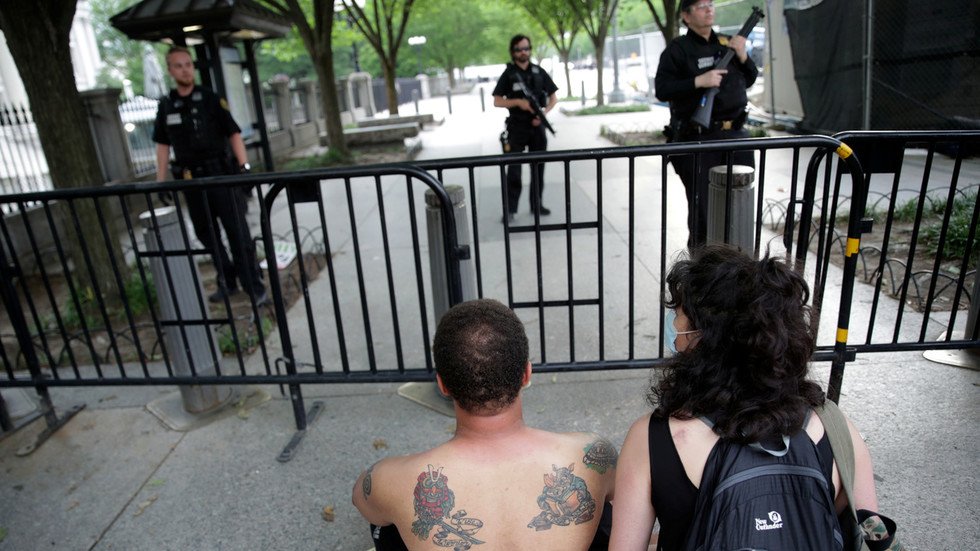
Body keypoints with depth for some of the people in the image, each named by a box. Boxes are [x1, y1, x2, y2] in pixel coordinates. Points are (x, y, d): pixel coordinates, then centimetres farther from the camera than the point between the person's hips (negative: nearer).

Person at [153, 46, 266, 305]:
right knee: (206, 234, 11)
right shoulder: (166, 105, 7)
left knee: (237, 232, -4)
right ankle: (227, 282, 25)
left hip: (220, 175, -4)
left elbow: (233, 133, -4)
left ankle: (254, 285, 3)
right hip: (190, 179, 4)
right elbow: (163, 145, 12)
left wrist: (244, 166, -15)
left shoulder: (210, 99, -1)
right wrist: (161, 182, 9)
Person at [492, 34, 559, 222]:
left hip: (537, 126, 3)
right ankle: (510, 208, -2)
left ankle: (536, 204, 19)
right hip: (516, 128, -3)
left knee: (538, 166, 8)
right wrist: (519, 102, -15)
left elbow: (553, 98, 10)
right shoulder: (508, 74, 0)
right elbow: (497, 101, -2)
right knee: (513, 168, -7)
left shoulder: (539, 72, 6)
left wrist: (544, 112, -9)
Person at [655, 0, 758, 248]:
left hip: (735, 135, 6)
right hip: (698, 140, -6)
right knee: (702, 205, 0)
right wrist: (698, 81, -21)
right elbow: (662, 90, -13)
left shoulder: (727, 43, 12)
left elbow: (749, 79, 18)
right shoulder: (677, 49, -5)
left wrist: (742, 55, 0)